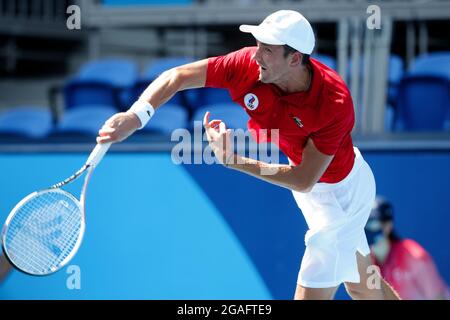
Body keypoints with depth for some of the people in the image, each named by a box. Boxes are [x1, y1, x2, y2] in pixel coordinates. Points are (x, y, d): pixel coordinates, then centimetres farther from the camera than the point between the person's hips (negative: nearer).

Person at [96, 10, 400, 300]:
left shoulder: (335, 103, -37)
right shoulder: (247, 64, -24)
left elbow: (303, 180, -33)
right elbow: (177, 76, -19)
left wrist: (234, 161, -38)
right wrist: (135, 116, -36)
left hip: (339, 192, -6)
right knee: (362, 287, 24)